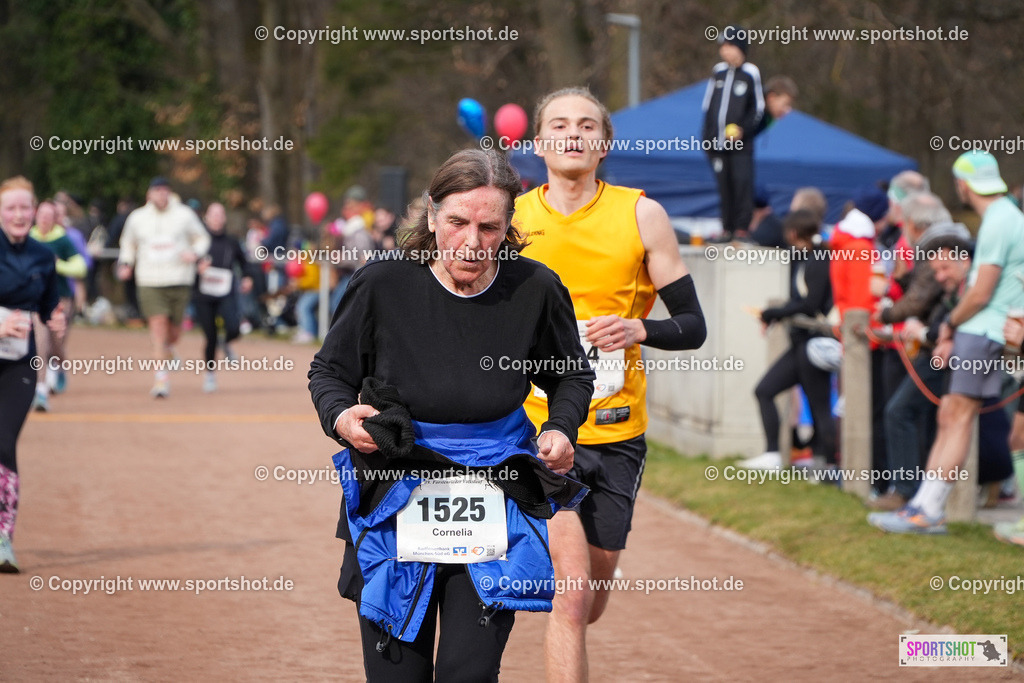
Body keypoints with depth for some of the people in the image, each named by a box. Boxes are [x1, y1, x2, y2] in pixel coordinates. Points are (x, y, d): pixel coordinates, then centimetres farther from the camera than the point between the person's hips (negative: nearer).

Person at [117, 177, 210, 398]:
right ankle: (161, 377, -12)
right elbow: (128, 243, 23)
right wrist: (125, 264, 6)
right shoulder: (137, 218, 8)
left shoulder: (184, 215, 4)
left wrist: (195, 253, -7)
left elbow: (202, 238, 14)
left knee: (173, 331, 5)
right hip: (149, 282, 0)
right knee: (158, 325, -15)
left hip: (179, 281, 0)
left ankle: (168, 348, 43)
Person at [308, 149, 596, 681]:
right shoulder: (384, 284, -9)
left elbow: (573, 376, 14)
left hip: (492, 514, 0)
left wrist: (561, 428, -6)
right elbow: (329, 371, 7)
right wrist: (341, 417, -14)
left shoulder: (534, 290, -6)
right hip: (394, 504, 0)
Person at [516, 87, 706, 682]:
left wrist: (639, 330, -16)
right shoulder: (510, 219, 1)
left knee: (588, 605, 12)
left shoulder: (642, 215, 0)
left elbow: (693, 326, 1)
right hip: (538, 425, -2)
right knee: (573, 591, -19)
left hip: (617, 431, 2)